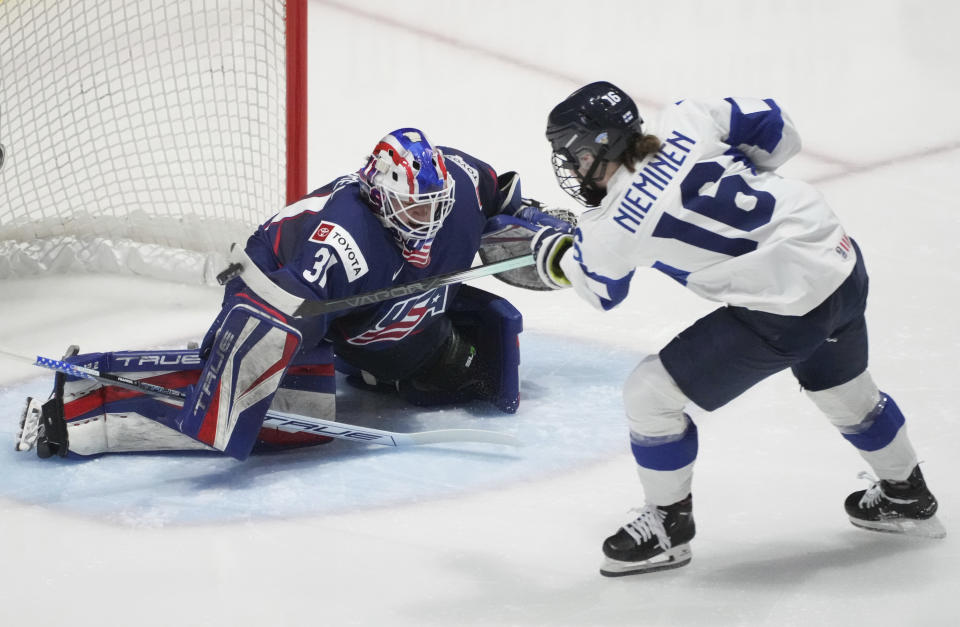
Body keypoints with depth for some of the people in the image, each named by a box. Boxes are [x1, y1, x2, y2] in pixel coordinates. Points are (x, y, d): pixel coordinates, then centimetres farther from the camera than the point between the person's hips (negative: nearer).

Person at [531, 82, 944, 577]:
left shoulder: (613, 228, -14)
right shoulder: (684, 121, -3)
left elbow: (599, 289, 8)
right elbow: (773, 128, 7)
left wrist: (551, 253, 27)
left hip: (787, 311, -8)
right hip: (842, 259, 8)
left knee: (649, 395, 4)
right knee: (843, 390, 35)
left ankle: (668, 527, 22)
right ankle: (906, 498, 57)